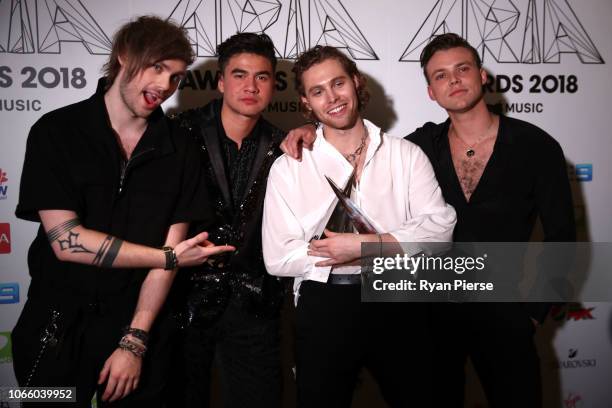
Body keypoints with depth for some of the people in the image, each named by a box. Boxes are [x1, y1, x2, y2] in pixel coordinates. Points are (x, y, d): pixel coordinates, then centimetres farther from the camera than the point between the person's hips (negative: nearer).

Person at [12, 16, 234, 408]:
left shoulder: (180, 149, -2)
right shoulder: (56, 131, -8)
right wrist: (170, 257, -13)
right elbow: (66, 240, -16)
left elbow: (171, 246, -6)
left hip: (139, 327, 1)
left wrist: (134, 342, -11)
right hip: (58, 326, -1)